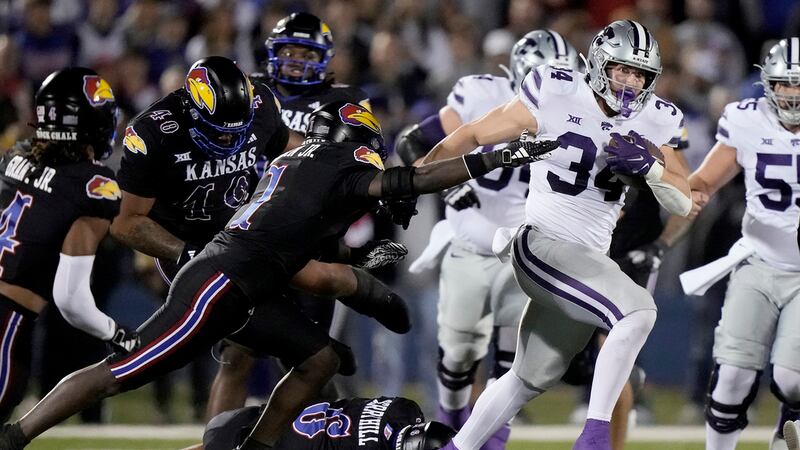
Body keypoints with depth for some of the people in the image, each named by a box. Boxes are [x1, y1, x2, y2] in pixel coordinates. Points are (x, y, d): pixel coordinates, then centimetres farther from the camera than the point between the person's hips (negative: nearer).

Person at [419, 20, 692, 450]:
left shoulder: (652, 121, 6)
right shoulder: (555, 96, -9)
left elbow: (683, 203, 6)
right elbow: (473, 135, 0)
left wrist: (650, 167, -14)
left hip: (588, 259, 7)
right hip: (543, 244, -7)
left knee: (531, 378, 17)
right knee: (638, 311, -26)